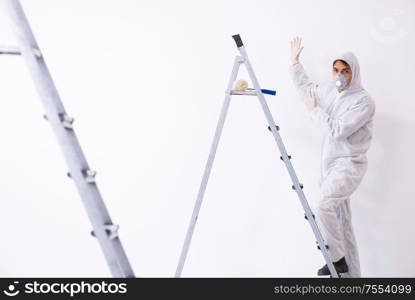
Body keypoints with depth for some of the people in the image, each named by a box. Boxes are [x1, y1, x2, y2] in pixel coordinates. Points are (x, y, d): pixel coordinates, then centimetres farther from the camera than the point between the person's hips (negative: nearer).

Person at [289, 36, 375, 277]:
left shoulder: (363, 101, -13)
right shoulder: (329, 90, 8)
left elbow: (337, 130, -22)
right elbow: (306, 86, 27)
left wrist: (314, 108, -13)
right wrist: (295, 62, 23)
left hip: (350, 165, -7)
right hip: (330, 164, 7)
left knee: (324, 207, -26)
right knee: (342, 220, 9)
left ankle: (337, 258, -5)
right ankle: (351, 273, 18)